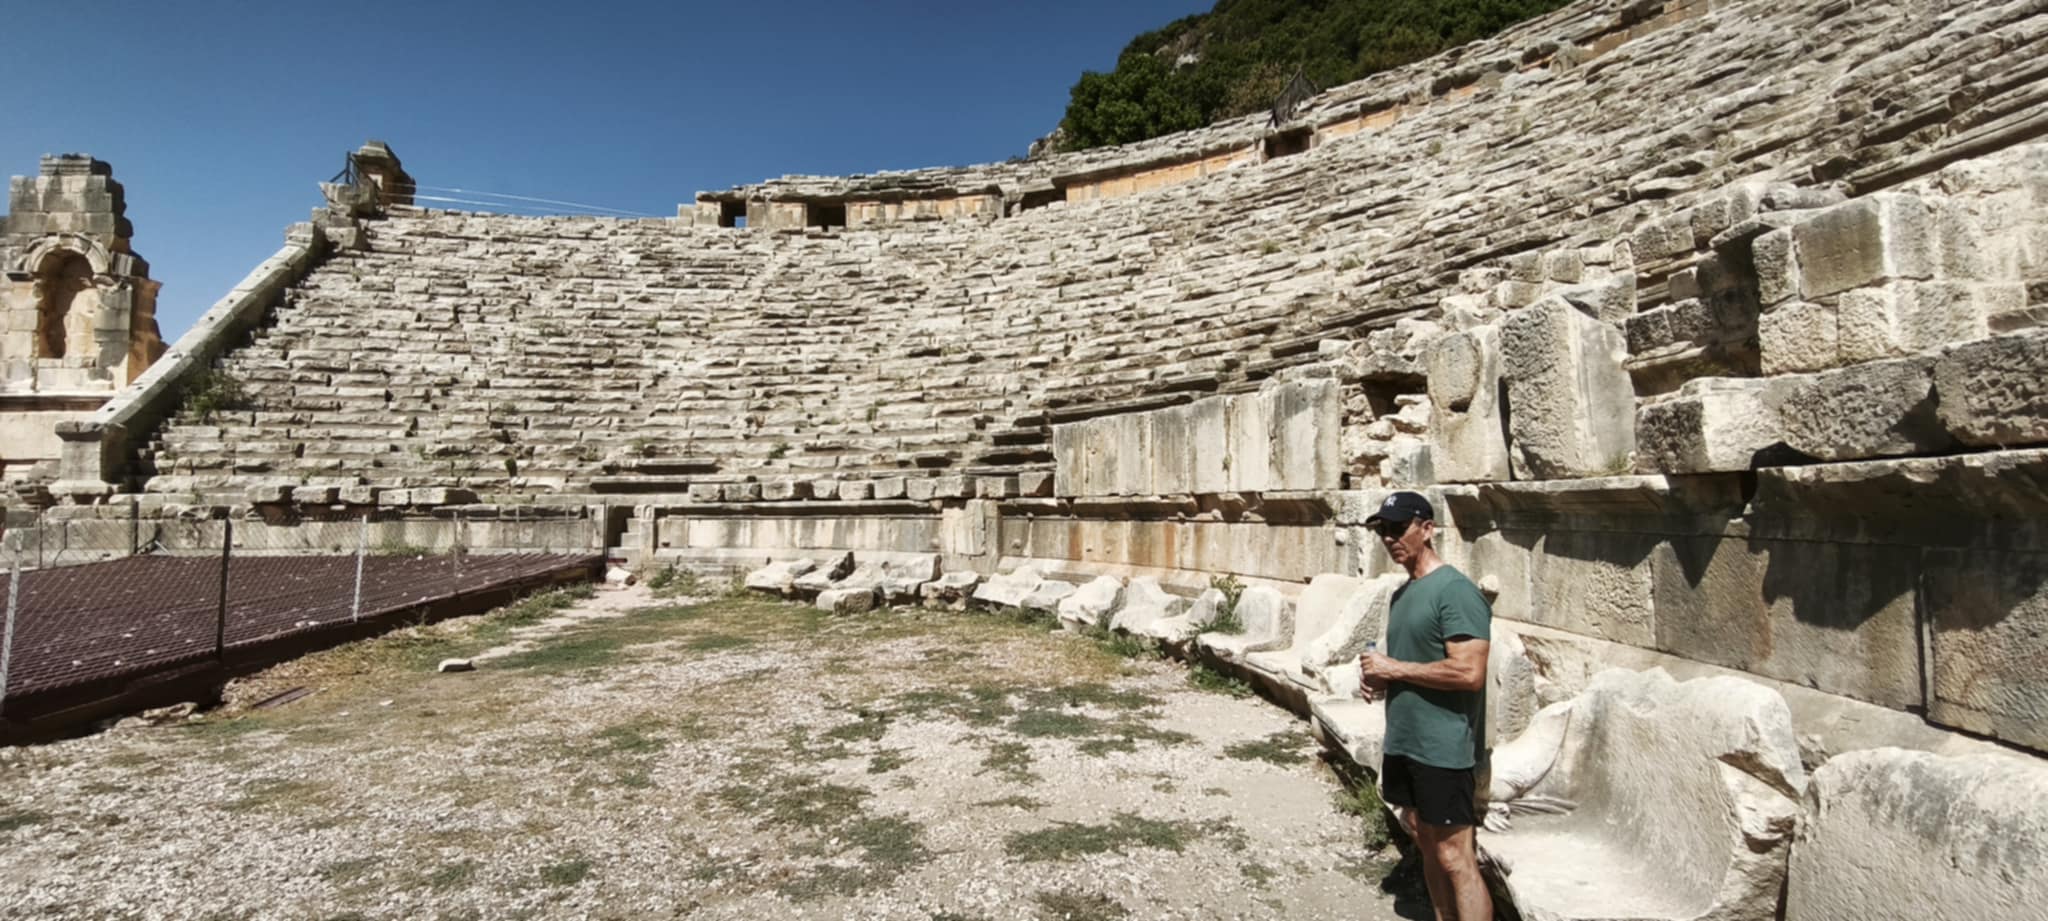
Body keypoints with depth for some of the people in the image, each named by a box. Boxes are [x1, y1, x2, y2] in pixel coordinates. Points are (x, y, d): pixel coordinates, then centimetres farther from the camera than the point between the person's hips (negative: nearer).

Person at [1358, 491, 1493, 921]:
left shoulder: (1455, 590, -16)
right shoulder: (1402, 594, 12)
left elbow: (1469, 672, -24)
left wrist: (1394, 668, -17)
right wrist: (1380, 677, 2)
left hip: (1442, 749, -9)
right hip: (1403, 742, 9)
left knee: (1455, 860, -2)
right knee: (1426, 845, 17)